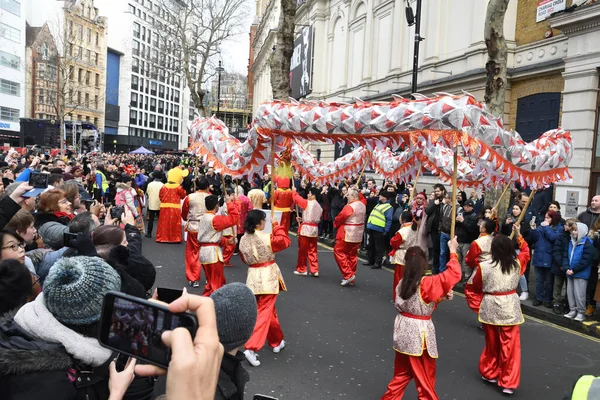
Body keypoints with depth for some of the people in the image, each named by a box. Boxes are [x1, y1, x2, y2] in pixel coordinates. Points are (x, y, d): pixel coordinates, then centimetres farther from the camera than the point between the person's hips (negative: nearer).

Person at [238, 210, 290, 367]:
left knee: (269, 310, 21)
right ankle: (251, 348, -14)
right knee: (264, 313, -4)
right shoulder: (267, 238, -16)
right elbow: (285, 241, -2)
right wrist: (277, 226, 5)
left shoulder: (243, 239, 1)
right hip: (268, 277, -6)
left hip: (254, 276, 7)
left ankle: (277, 342, 34)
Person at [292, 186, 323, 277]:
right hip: (315, 229, 7)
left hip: (306, 228, -7)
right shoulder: (319, 207, 10)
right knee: (313, 250, 12)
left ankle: (301, 269, 14)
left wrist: (294, 191, 12)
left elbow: (297, 199, -7)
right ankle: (314, 270, 10)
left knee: (303, 250, 6)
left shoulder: (307, 203, -13)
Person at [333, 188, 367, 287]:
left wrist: (335, 224, 7)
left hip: (348, 234, -9)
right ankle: (352, 279, 17)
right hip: (358, 235, 9)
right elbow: (363, 198, 31)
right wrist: (356, 191, 24)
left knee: (338, 251, 1)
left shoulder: (349, 207, -19)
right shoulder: (362, 204, 6)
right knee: (352, 255, 13)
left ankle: (348, 275, -5)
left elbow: (339, 218, -12)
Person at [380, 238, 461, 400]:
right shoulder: (426, 283, -21)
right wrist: (453, 251, -8)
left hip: (403, 332, 7)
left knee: (402, 373, 23)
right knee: (426, 377, 12)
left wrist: (440, 298, 4)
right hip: (419, 334, -7)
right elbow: (454, 274, -19)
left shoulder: (402, 283, 0)